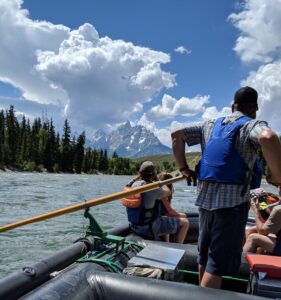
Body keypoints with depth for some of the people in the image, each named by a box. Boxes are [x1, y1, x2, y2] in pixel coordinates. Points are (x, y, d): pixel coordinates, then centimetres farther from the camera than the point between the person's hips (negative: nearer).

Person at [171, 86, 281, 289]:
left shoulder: (211, 125, 13)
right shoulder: (252, 125, -5)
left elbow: (177, 135, 14)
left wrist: (183, 168, 14)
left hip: (205, 200, 6)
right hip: (232, 202, -6)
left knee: (205, 257, 21)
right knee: (217, 265, 2)